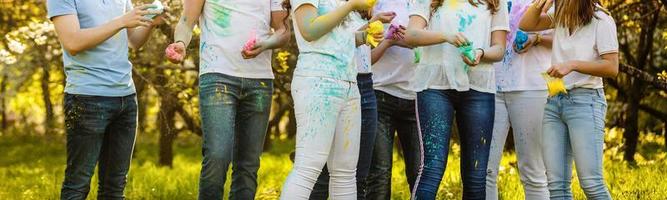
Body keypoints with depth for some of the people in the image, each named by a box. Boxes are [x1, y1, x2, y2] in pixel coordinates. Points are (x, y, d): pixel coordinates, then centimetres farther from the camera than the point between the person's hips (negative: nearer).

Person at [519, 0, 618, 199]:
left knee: (591, 184, -14)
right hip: (554, 102, 6)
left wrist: (572, 65, -19)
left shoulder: (601, 20, -5)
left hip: (585, 101, -6)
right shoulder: (560, 16, 14)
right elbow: (526, 25, 13)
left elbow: (612, 68, -10)